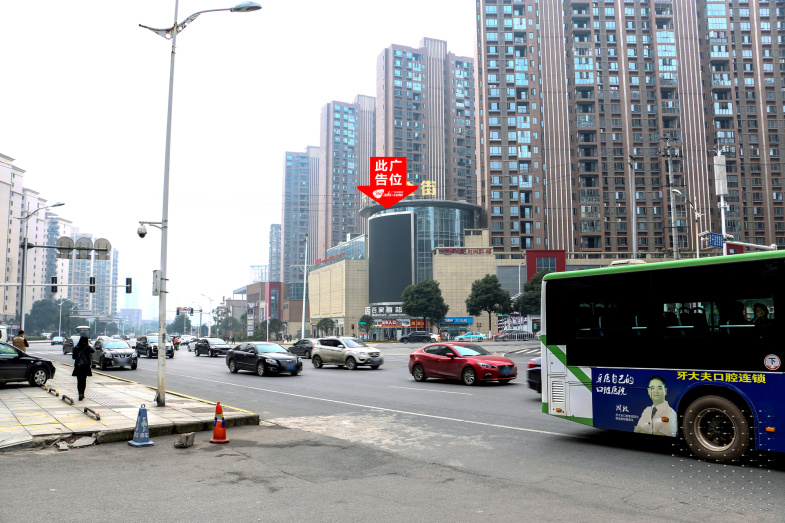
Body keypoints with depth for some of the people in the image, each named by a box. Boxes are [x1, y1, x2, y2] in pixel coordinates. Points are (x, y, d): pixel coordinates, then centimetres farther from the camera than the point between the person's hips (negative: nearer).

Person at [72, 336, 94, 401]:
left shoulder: (76, 348, -3)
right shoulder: (88, 348, -8)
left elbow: (73, 357, 2)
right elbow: (93, 350, 9)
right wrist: (89, 345, 16)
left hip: (78, 366, 0)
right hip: (85, 366, 0)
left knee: (79, 380, 2)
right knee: (84, 380, 12)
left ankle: (80, 394, -11)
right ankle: (82, 394, 17)